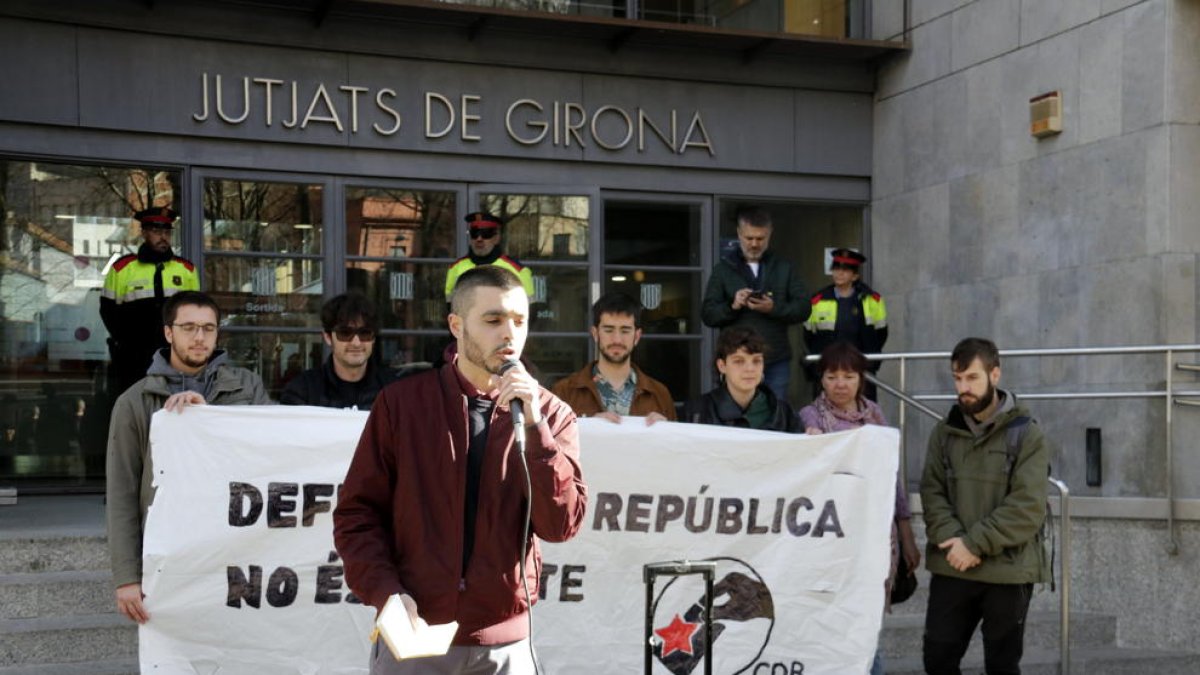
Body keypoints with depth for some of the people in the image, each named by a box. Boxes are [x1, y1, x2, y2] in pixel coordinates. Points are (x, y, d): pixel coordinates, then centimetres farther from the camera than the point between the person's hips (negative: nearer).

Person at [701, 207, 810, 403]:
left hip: (776, 362, 1)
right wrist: (732, 306, -18)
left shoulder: (784, 268, 10)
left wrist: (774, 308, -16)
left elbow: (804, 308, 2)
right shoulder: (723, 269, 6)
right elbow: (707, 315, 1)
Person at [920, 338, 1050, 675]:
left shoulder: (1026, 434, -5)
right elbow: (932, 492, 3)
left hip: (1008, 570, -3)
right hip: (951, 568, 4)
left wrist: (975, 543, -18)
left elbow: (1028, 506, -14)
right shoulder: (944, 432, 8)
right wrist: (952, 539, -15)